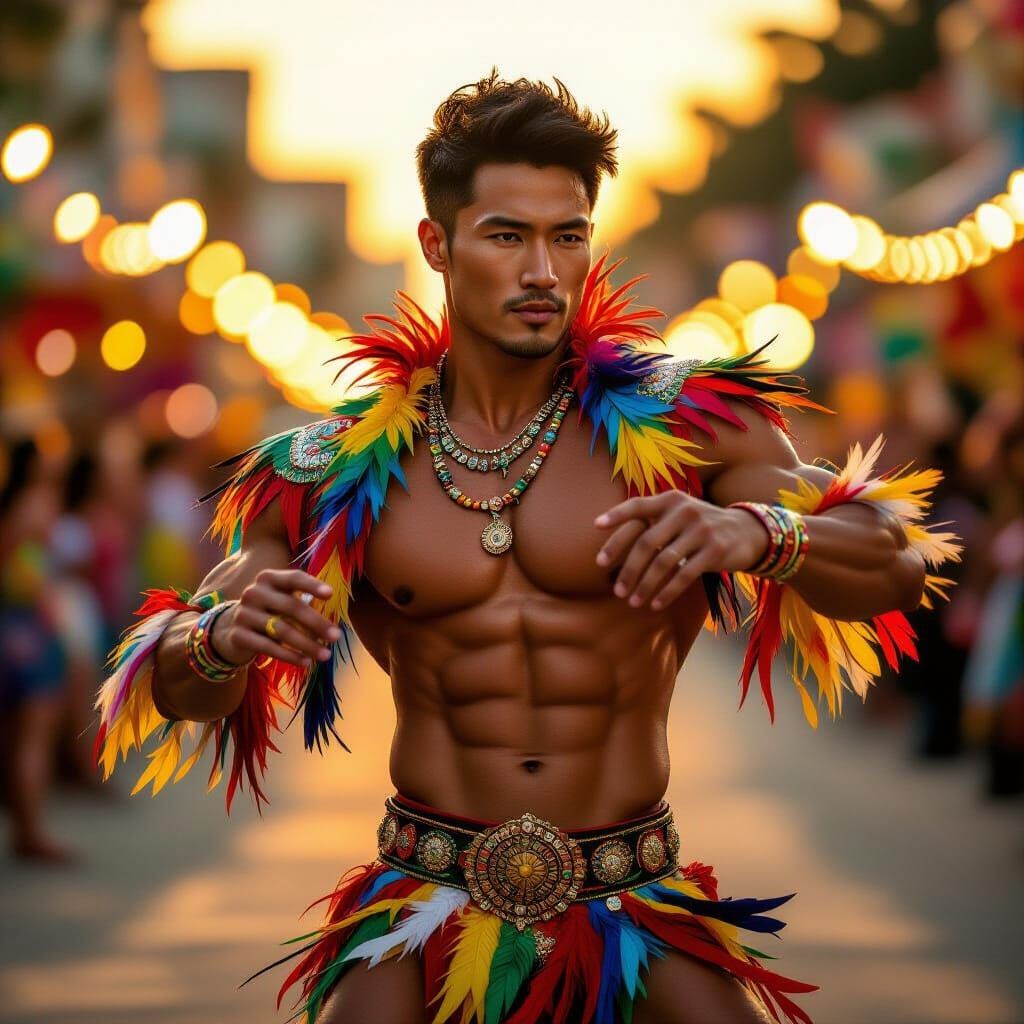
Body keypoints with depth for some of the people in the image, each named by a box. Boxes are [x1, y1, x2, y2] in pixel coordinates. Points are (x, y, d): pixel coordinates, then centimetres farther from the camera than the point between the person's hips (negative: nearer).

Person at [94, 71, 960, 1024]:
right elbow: (179, 693, 3)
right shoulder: (339, 471, 2)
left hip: (635, 908, 0)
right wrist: (224, 636, -21)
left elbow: (895, 569, -11)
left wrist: (754, 533, -33)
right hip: (428, 904, 0)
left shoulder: (676, 424, -2)